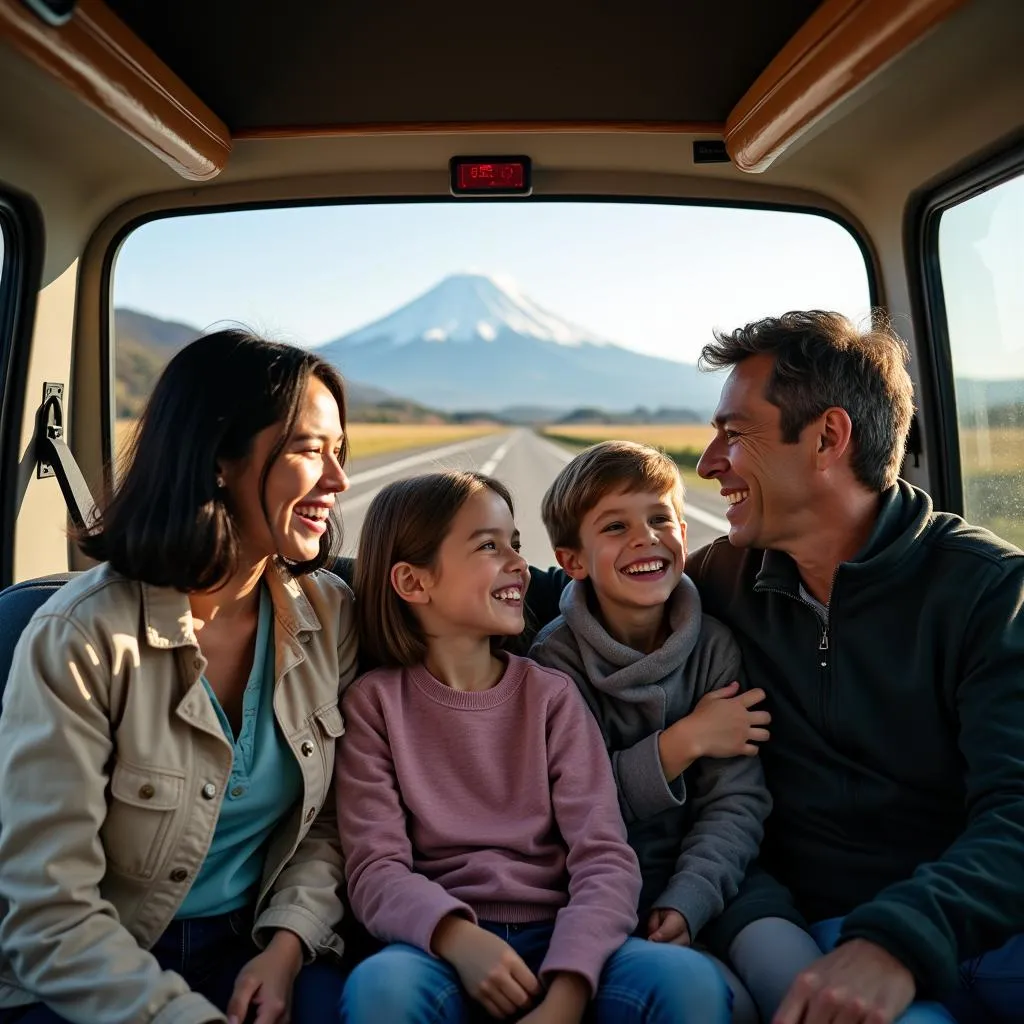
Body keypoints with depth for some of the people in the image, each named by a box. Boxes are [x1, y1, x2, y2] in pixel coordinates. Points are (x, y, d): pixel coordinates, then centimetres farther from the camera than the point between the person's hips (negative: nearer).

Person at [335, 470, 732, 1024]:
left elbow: (605, 857, -4)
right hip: (440, 944, -1)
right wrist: (457, 938, -24)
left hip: (555, 939, 1)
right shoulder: (376, 702, 3)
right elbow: (375, 869, -5)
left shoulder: (551, 695, 5)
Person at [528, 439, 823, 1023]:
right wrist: (685, 742, -16)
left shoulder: (716, 646, 0)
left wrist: (684, 902, -22)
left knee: (787, 962, -27)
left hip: (710, 872, 2)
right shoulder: (557, 658, -5)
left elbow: (738, 800, -7)